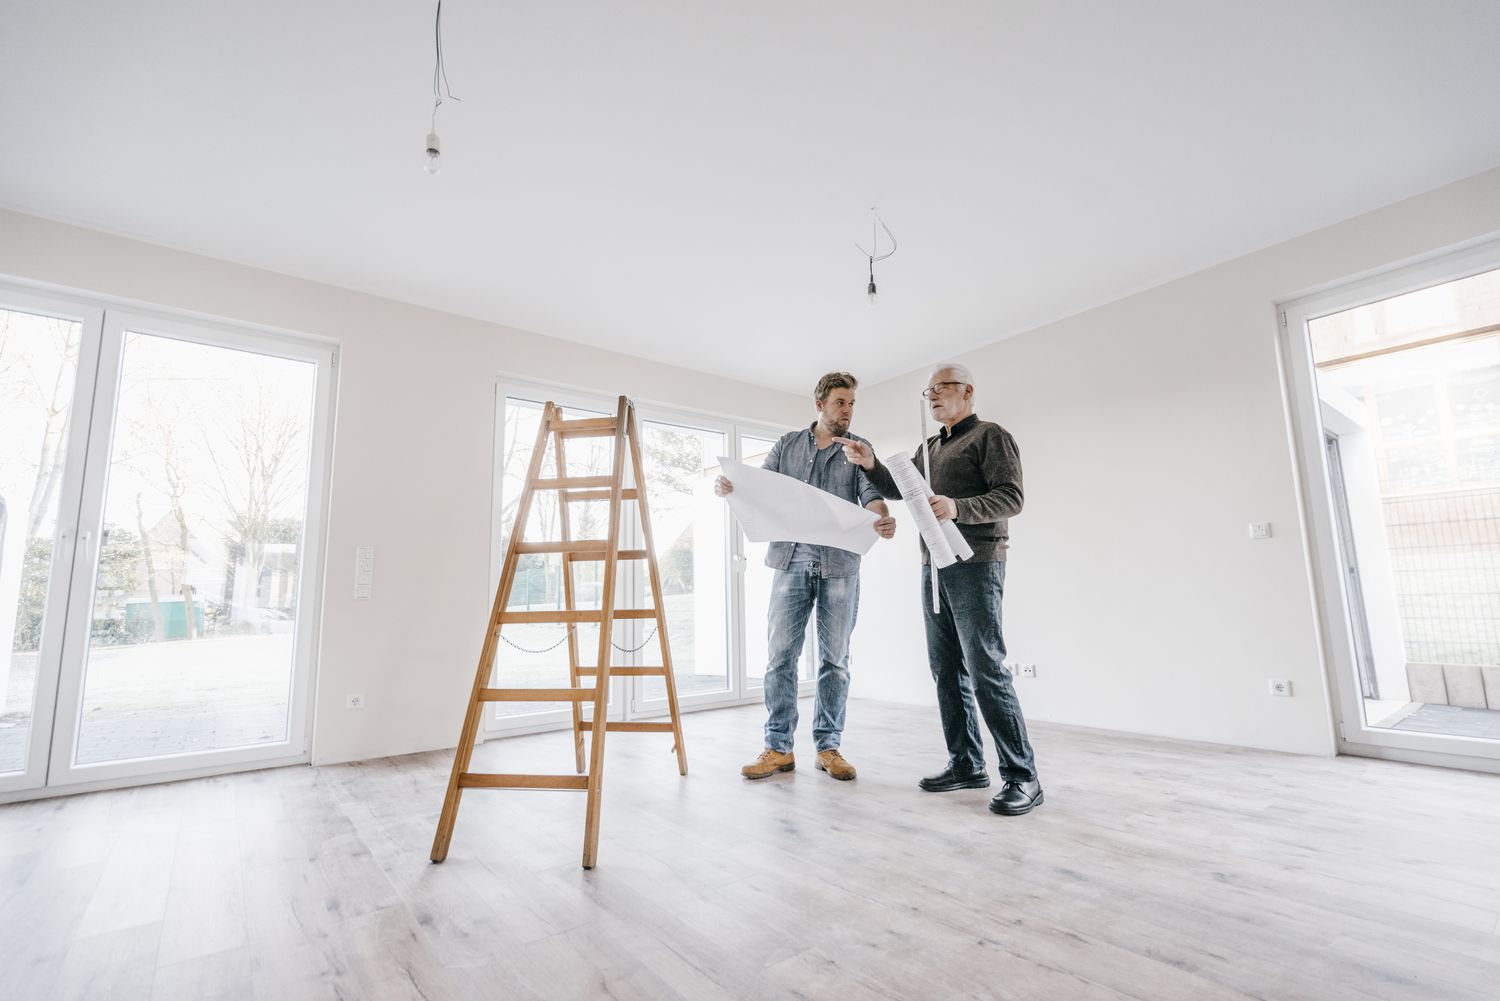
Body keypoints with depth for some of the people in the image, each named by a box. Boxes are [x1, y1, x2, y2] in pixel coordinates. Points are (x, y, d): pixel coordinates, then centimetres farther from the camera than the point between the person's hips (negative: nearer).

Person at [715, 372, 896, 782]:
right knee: (780, 654, 1)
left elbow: (870, 493, -5)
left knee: (834, 658, 6)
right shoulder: (788, 444, 13)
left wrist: (883, 519, -28)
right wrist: (728, 485, -14)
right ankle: (778, 747, 12)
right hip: (791, 560, 1)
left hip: (839, 565, 0)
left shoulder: (859, 449, 9)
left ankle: (828, 746, 18)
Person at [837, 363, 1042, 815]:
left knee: (986, 669, -10)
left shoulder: (990, 436, -1)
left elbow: (1012, 497, -11)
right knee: (947, 670, 9)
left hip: (976, 565, -8)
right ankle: (966, 765, 18)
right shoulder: (929, 448, 22)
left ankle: (1022, 778, -1)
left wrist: (958, 508, -27)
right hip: (934, 566, 8)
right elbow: (897, 489, 19)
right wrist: (870, 464, 0)